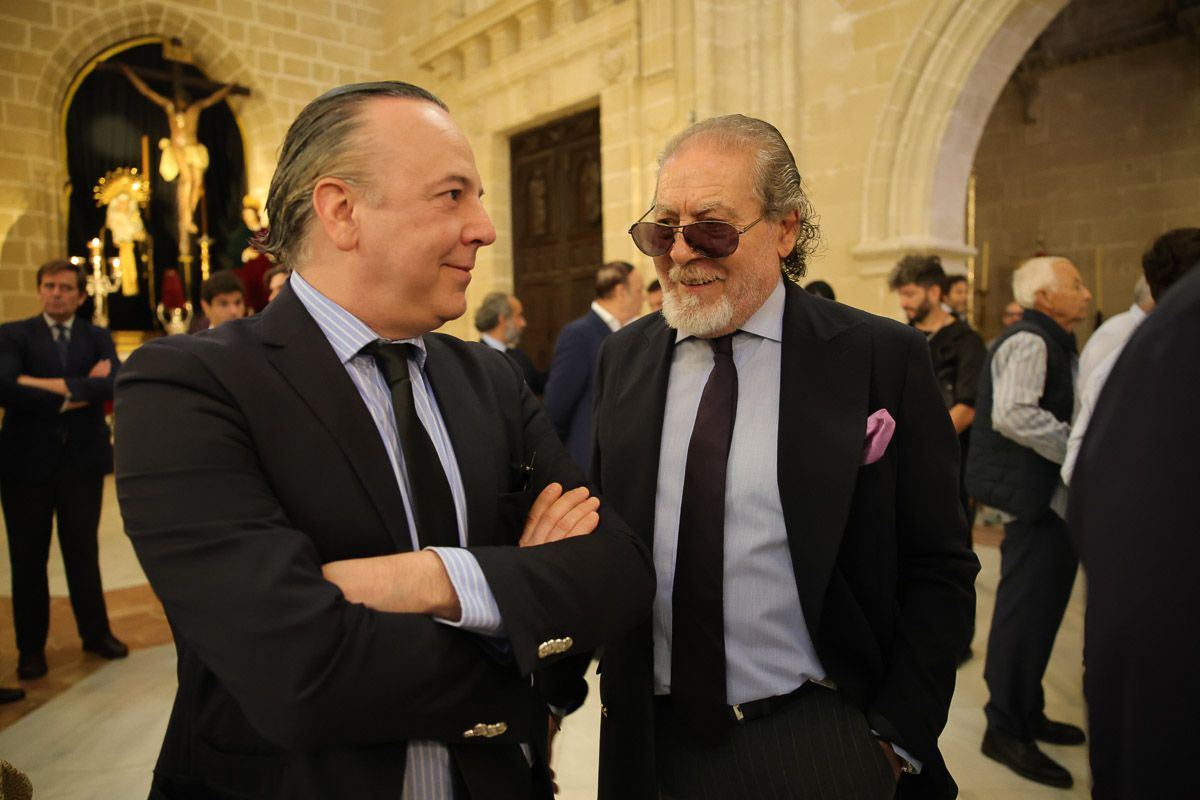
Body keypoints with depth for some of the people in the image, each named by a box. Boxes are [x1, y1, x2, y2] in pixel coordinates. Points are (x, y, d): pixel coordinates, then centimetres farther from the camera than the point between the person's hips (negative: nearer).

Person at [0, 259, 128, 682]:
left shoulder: (97, 338, 5)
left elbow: (115, 382, -14)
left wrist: (53, 385, -20)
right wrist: (72, 398, -18)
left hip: (82, 460, 2)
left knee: (83, 551, 13)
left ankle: (96, 632, 28)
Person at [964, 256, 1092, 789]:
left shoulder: (1051, 344, 18)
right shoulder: (1029, 342, -15)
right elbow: (1014, 414, -29)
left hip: (1053, 499, 10)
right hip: (1036, 500, -10)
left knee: (1039, 610, 17)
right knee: (1026, 611, -3)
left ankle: (1025, 714, 31)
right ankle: (1006, 730, 9)